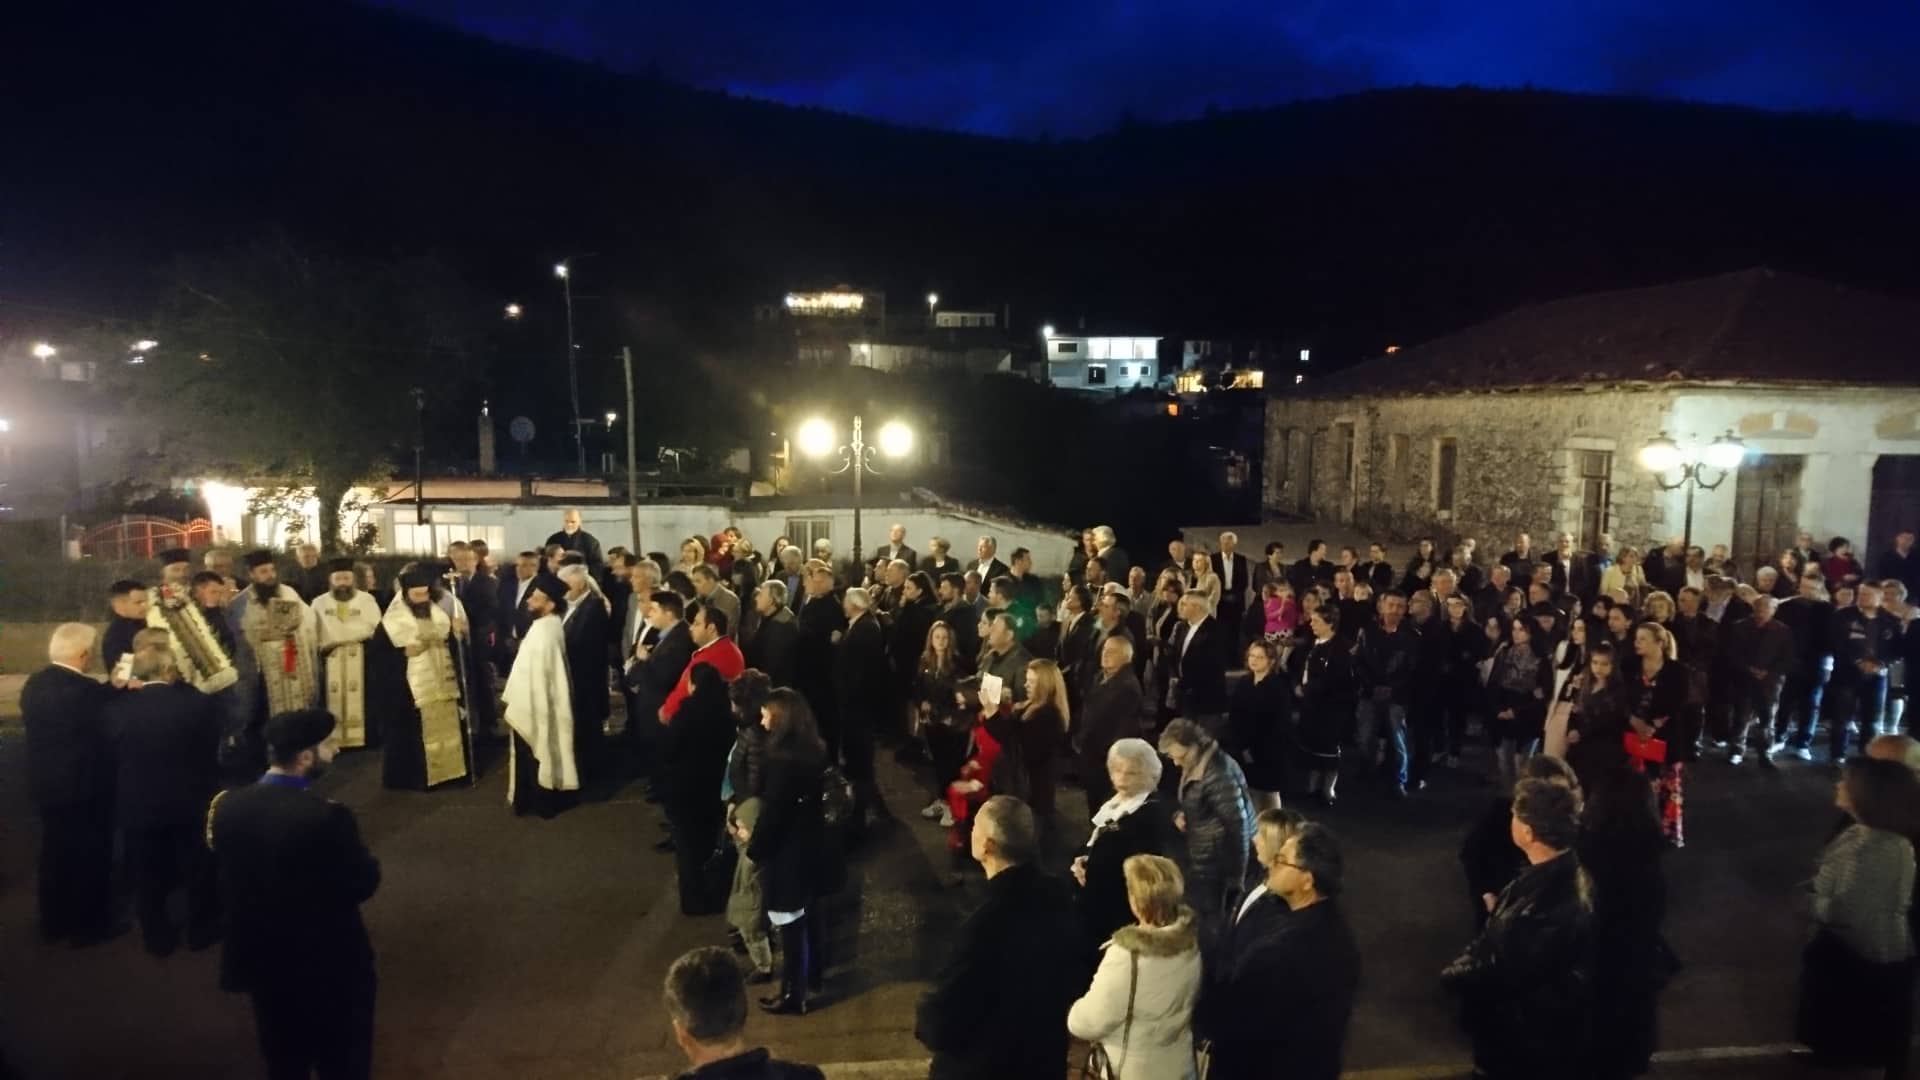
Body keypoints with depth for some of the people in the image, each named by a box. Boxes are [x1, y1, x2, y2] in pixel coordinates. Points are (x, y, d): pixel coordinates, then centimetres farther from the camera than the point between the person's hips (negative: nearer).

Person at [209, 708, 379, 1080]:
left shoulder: (225, 806, -10)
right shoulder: (326, 817, -29)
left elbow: (223, 875, 5)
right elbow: (363, 884, -18)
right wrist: (363, 858, 0)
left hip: (261, 961, 6)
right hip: (331, 967, -6)